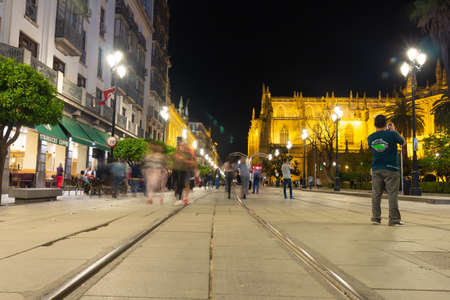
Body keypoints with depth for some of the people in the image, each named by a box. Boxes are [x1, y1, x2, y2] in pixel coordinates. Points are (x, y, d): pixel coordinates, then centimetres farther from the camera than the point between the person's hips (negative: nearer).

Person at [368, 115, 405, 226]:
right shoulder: (392, 134, -10)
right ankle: (394, 219, 2)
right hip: (391, 168, -3)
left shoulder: (370, 138, 2)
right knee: (392, 194, 1)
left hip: (376, 169, 4)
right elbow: (403, 141, 8)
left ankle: (376, 217, 10)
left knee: (376, 194, 8)